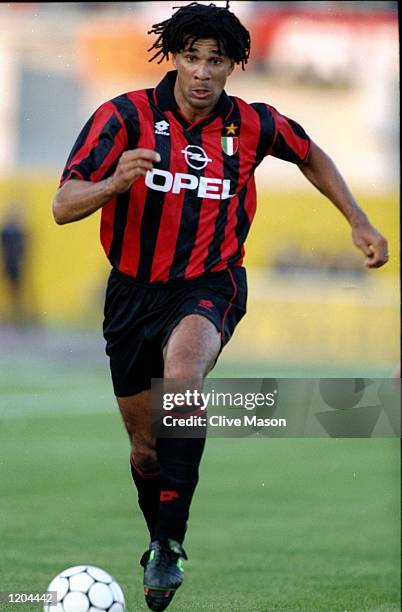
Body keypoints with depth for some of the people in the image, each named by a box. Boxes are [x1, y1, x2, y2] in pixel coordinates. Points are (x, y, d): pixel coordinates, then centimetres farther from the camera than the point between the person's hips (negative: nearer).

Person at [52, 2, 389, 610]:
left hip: (210, 286, -2)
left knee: (182, 374, -35)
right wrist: (115, 183, -38)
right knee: (145, 443, 12)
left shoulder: (252, 125, -4)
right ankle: (160, 543, 42)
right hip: (134, 290, 2)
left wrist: (359, 222, 17)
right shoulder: (126, 116, -11)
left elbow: (310, 155, 19)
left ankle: (170, 545, -31)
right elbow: (63, 205, -19)